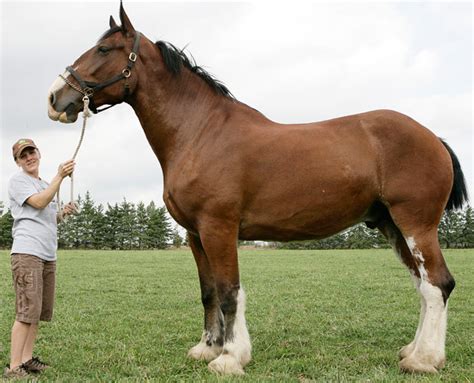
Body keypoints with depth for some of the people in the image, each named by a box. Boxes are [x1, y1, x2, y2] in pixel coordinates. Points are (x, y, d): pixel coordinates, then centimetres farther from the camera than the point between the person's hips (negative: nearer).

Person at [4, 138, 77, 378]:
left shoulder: (46, 185, 23)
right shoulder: (17, 180, 0)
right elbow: (38, 203, -16)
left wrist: (63, 214, 10)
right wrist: (60, 177, -16)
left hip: (48, 255, 8)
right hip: (27, 252, -8)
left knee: (40, 311, 8)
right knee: (27, 310, -13)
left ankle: (26, 359, 15)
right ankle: (13, 368, -11)